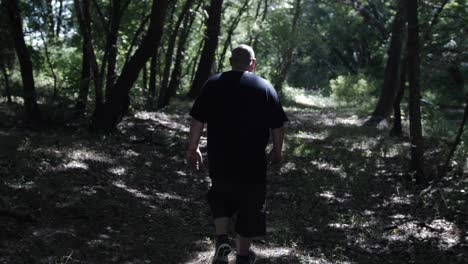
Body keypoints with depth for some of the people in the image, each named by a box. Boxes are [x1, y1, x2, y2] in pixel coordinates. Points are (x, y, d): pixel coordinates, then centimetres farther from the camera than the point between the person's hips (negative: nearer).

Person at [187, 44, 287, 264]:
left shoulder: (213, 84, 0)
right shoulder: (265, 87, -2)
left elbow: (197, 120, -2)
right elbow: (277, 126, 0)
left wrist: (193, 148, 6)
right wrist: (277, 151, 13)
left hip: (219, 161, 1)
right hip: (253, 163, -1)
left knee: (221, 198, 22)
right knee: (249, 207, 12)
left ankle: (222, 239, 4)